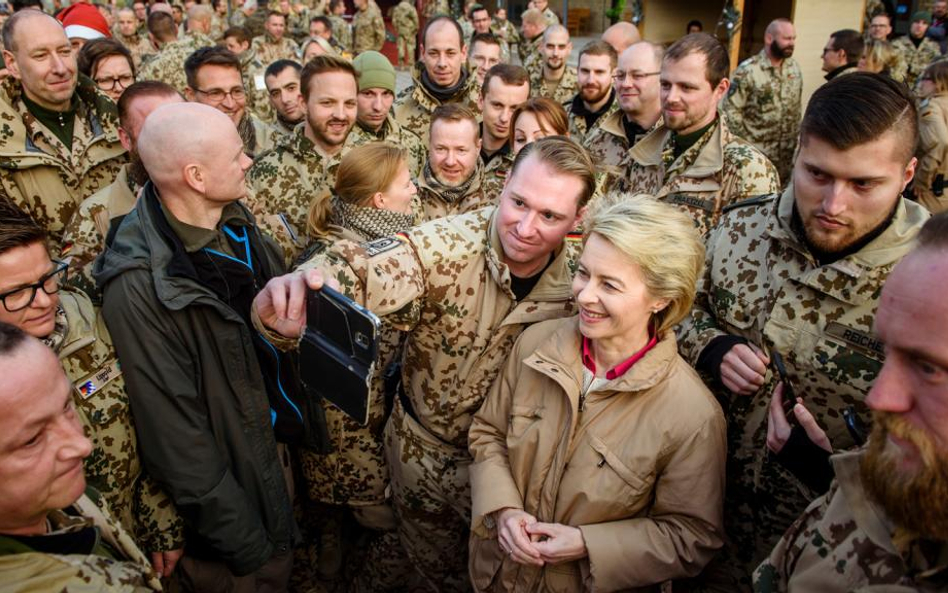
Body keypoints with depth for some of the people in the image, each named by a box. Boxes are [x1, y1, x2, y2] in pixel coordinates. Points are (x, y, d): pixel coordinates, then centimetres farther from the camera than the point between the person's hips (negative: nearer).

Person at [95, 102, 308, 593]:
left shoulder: (235, 223, -6)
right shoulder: (139, 288, -28)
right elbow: (176, 439, -24)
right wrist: (244, 546, -17)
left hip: (280, 445, 7)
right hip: (231, 478, -6)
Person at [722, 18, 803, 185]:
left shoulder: (794, 67, 6)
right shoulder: (748, 70, -14)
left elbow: (797, 107, 14)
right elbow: (730, 109, -14)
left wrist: (794, 138, 11)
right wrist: (748, 144, -12)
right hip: (756, 153, -6)